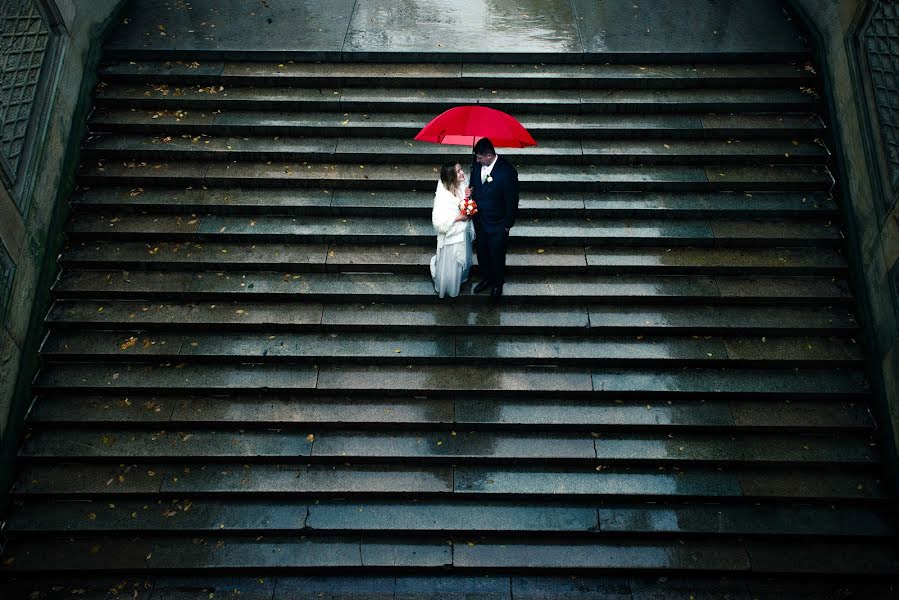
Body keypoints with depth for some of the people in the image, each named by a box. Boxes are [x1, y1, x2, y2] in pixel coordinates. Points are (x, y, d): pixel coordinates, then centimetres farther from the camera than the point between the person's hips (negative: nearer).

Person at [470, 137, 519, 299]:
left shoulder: (507, 171, -29)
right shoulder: (477, 164, -13)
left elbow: (512, 200, -18)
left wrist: (508, 224, -11)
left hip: (497, 224, -5)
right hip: (479, 219, 5)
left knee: (497, 255, 17)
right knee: (481, 252, 24)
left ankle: (498, 283, 42)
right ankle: (486, 278, 49)